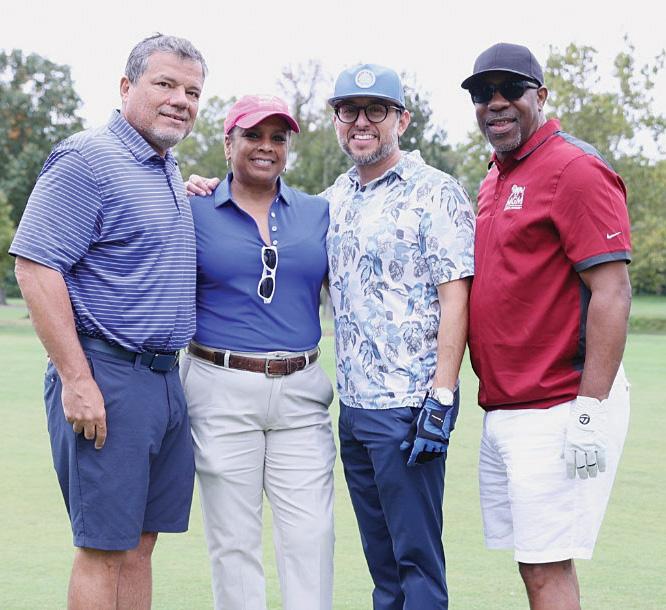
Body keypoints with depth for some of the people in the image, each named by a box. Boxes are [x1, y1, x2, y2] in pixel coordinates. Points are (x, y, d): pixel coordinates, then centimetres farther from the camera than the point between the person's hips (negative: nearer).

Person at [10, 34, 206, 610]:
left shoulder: (169, 171, 17)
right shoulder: (86, 159, -10)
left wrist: (191, 201, 14)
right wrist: (76, 379, -21)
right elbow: (35, 266, -17)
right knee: (104, 546, -4)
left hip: (165, 377, 9)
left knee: (140, 540, 12)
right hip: (106, 374, -8)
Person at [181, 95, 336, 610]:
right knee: (233, 539, 4)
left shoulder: (318, 213, 11)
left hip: (300, 393, 2)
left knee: (311, 536, 0)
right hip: (222, 392, -2)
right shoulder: (194, 211, 3)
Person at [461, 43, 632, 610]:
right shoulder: (496, 179, 17)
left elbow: (612, 294, -17)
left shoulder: (575, 169, -11)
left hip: (556, 412, -9)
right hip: (501, 411, 9)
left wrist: (590, 412, -21)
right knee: (533, 564, 13)